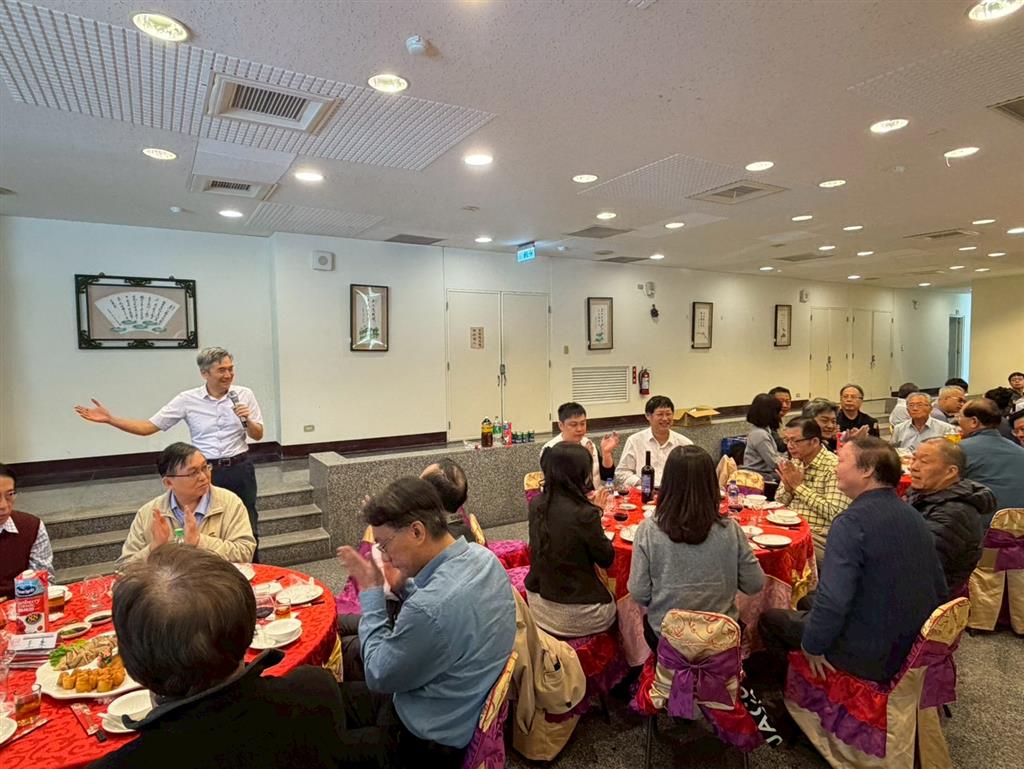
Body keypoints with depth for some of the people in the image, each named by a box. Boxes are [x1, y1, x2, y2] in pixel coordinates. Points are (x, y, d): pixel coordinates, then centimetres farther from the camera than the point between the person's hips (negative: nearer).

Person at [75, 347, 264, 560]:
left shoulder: (244, 394, -4)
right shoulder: (187, 400, -4)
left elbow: (258, 436, 1)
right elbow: (148, 426, -3)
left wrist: (247, 420, -19)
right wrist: (109, 419, -11)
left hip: (240, 469, 0)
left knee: (248, 527, 10)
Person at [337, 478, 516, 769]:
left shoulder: (430, 608, -38)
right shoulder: (482, 556, -12)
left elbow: (378, 677, -20)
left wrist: (371, 592, -13)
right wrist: (402, 582, -4)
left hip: (428, 740, -7)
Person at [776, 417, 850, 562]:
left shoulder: (834, 467, -12)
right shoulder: (794, 463, 9)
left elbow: (834, 513, -19)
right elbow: (779, 503, 15)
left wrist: (799, 486, -16)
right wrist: (787, 488, -7)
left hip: (817, 535, -6)